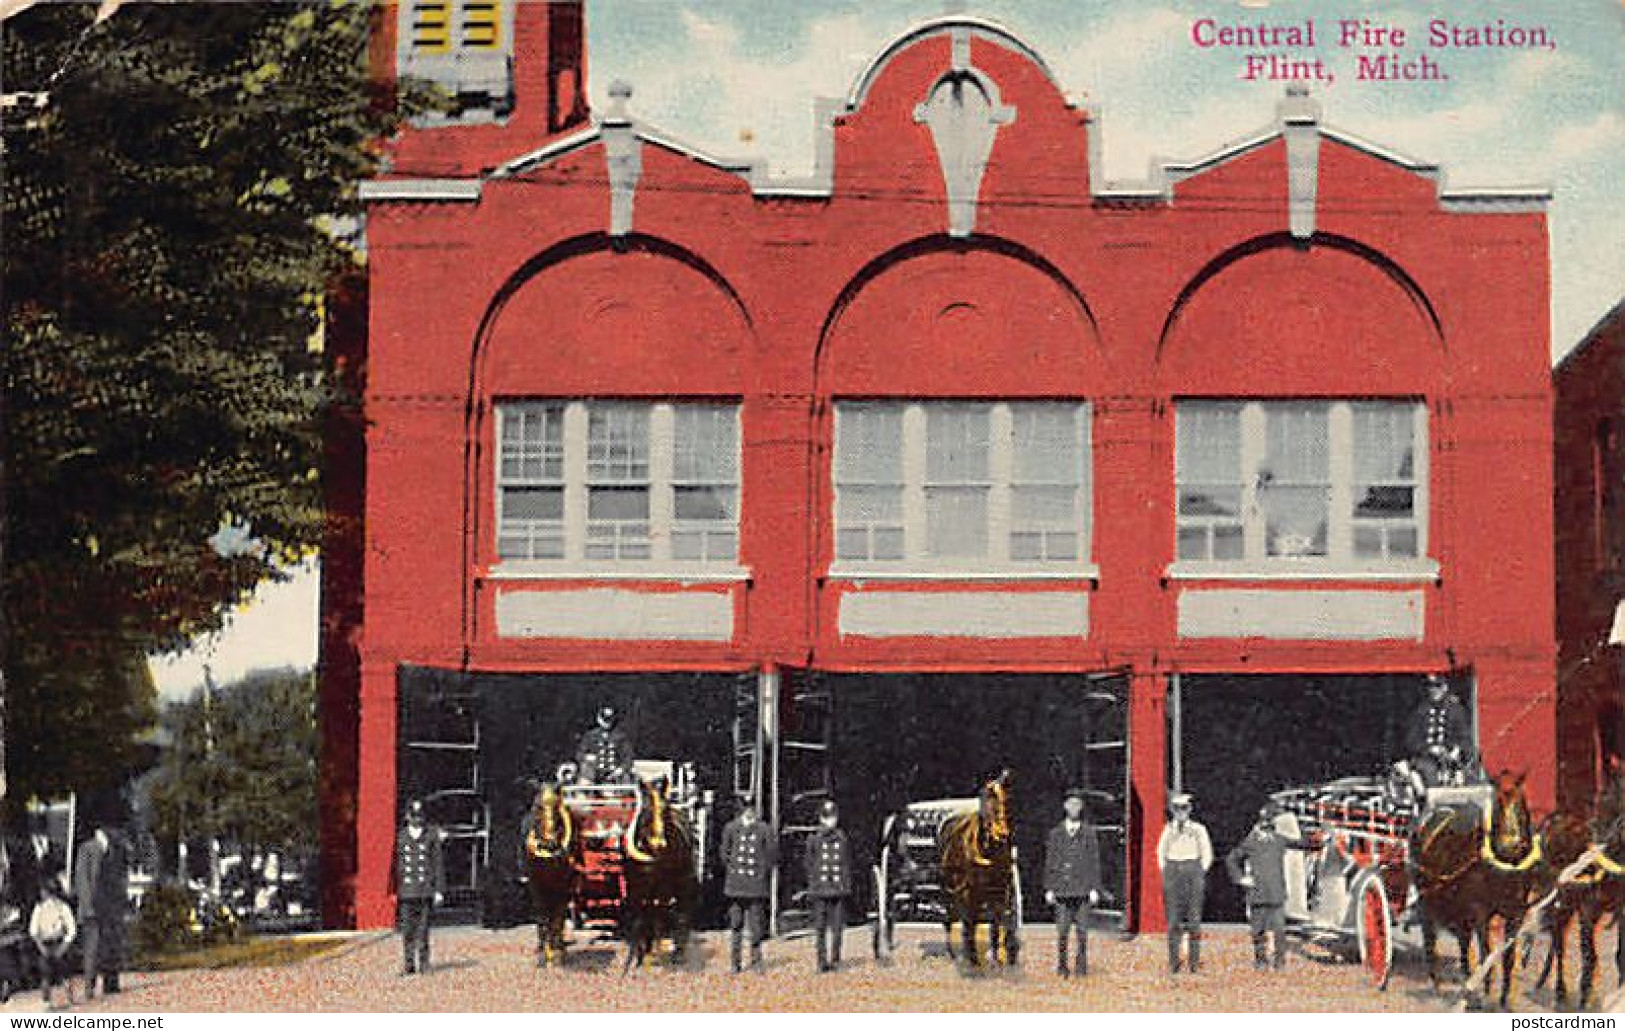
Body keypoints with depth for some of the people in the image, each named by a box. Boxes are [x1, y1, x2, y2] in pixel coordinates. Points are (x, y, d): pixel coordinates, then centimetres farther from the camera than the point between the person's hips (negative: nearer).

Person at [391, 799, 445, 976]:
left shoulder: (432, 835, 4)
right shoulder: (400, 836, 8)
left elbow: (439, 864, 3)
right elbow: (395, 866, 11)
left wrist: (439, 890, -2)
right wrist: (394, 891, 9)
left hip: (426, 890, -2)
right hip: (406, 891, 2)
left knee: (423, 928, -3)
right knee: (407, 929, 0)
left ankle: (424, 963, 5)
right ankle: (409, 964, 7)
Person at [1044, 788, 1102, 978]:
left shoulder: (1088, 832, 7)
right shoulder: (1056, 833, 10)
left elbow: (1095, 861, 6)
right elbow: (1049, 862, 10)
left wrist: (1095, 888, 0)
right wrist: (1049, 888, 4)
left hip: (1083, 889, -1)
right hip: (1062, 889, 1)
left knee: (1082, 930, -1)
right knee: (1062, 930, -2)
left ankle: (1082, 965, 8)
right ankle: (1062, 966, 6)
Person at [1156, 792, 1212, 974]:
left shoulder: (1198, 829, 5)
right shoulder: (1168, 829, 10)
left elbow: (1207, 855, 9)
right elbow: (1161, 852, 19)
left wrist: (1200, 874, 1)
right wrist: (1165, 872, 9)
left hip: (1193, 871, -2)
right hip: (1172, 872, 2)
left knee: (1194, 919, -3)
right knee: (1173, 921, -1)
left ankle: (1195, 962, 0)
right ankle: (1173, 962, 2)